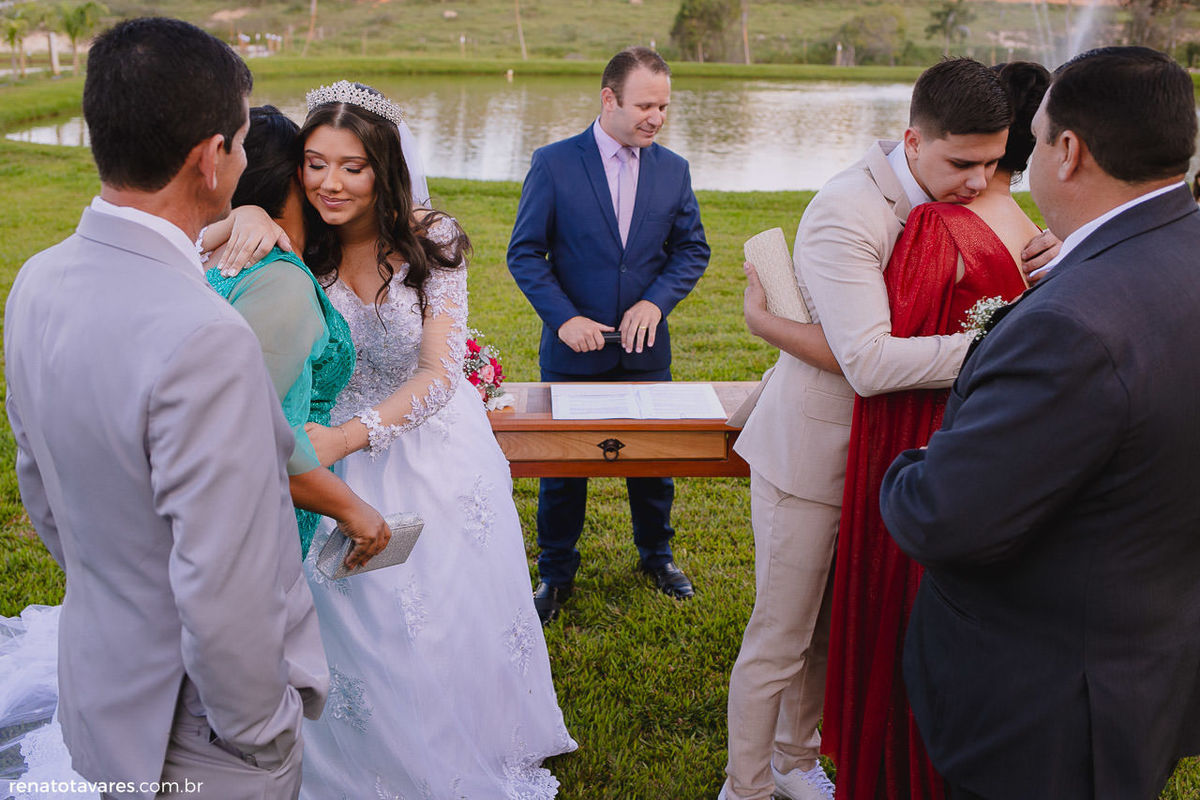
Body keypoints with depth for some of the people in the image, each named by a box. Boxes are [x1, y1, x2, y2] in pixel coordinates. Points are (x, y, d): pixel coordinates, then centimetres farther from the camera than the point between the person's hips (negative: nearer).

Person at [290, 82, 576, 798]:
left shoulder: (430, 239, -16)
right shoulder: (299, 248, -10)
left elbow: (440, 373, -21)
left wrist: (347, 437, -35)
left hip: (438, 459, -1)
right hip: (342, 453, 1)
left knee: (454, 629, 14)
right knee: (360, 631, 10)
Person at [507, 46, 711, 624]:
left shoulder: (673, 170, 2)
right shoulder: (554, 163, -8)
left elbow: (692, 249, 7)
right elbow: (524, 252, -7)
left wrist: (656, 300, -11)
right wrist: (563, 317, -17)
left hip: (645, 349, 3)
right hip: (573, 348, -2)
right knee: (563, 466, 9)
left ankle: (656, 555, 39)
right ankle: (556, 572, 28)